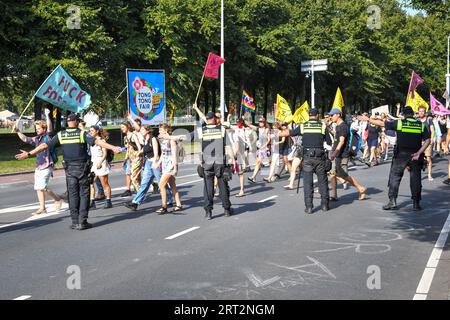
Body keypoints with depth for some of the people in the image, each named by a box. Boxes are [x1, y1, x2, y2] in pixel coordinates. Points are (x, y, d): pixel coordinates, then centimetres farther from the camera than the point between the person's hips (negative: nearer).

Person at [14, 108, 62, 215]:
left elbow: (50, 128, -19)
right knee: (38, 188, 7)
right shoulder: (36, 139, 15)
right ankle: (42, 208, 13)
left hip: (46, 166, -8)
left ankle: (57, 199, 5)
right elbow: (25, 139, 14)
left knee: (42, 186, -15)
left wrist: (47, 116, -28)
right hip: (38, 166, 8)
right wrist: (18, 132, 1)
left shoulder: (48, 137, -5)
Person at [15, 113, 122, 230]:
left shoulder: (60, 135, 2)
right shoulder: (82, 133, -7)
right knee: (84, 194, 3)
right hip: (82, 168, -2)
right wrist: (113, 148, -22)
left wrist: (29, 154, 6)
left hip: (69, 169, 2)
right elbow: (97, 142, -18)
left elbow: (45, 145, 1)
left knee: (73, 195, 8)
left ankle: (75, 222, 9)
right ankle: (82, 221, -1)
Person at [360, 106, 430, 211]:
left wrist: (368, 120, 15)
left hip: (401, 155, -2)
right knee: (415, 179, 8)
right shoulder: (421, 125, 3)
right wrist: (419, 153, -10)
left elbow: (381, 123, 3)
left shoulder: (399, 123, -3)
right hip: (415, 155, 2)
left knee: (394, 177, 7)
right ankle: (416, 203, 11)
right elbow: (427, 140, -5)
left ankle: (392, 202, 3)